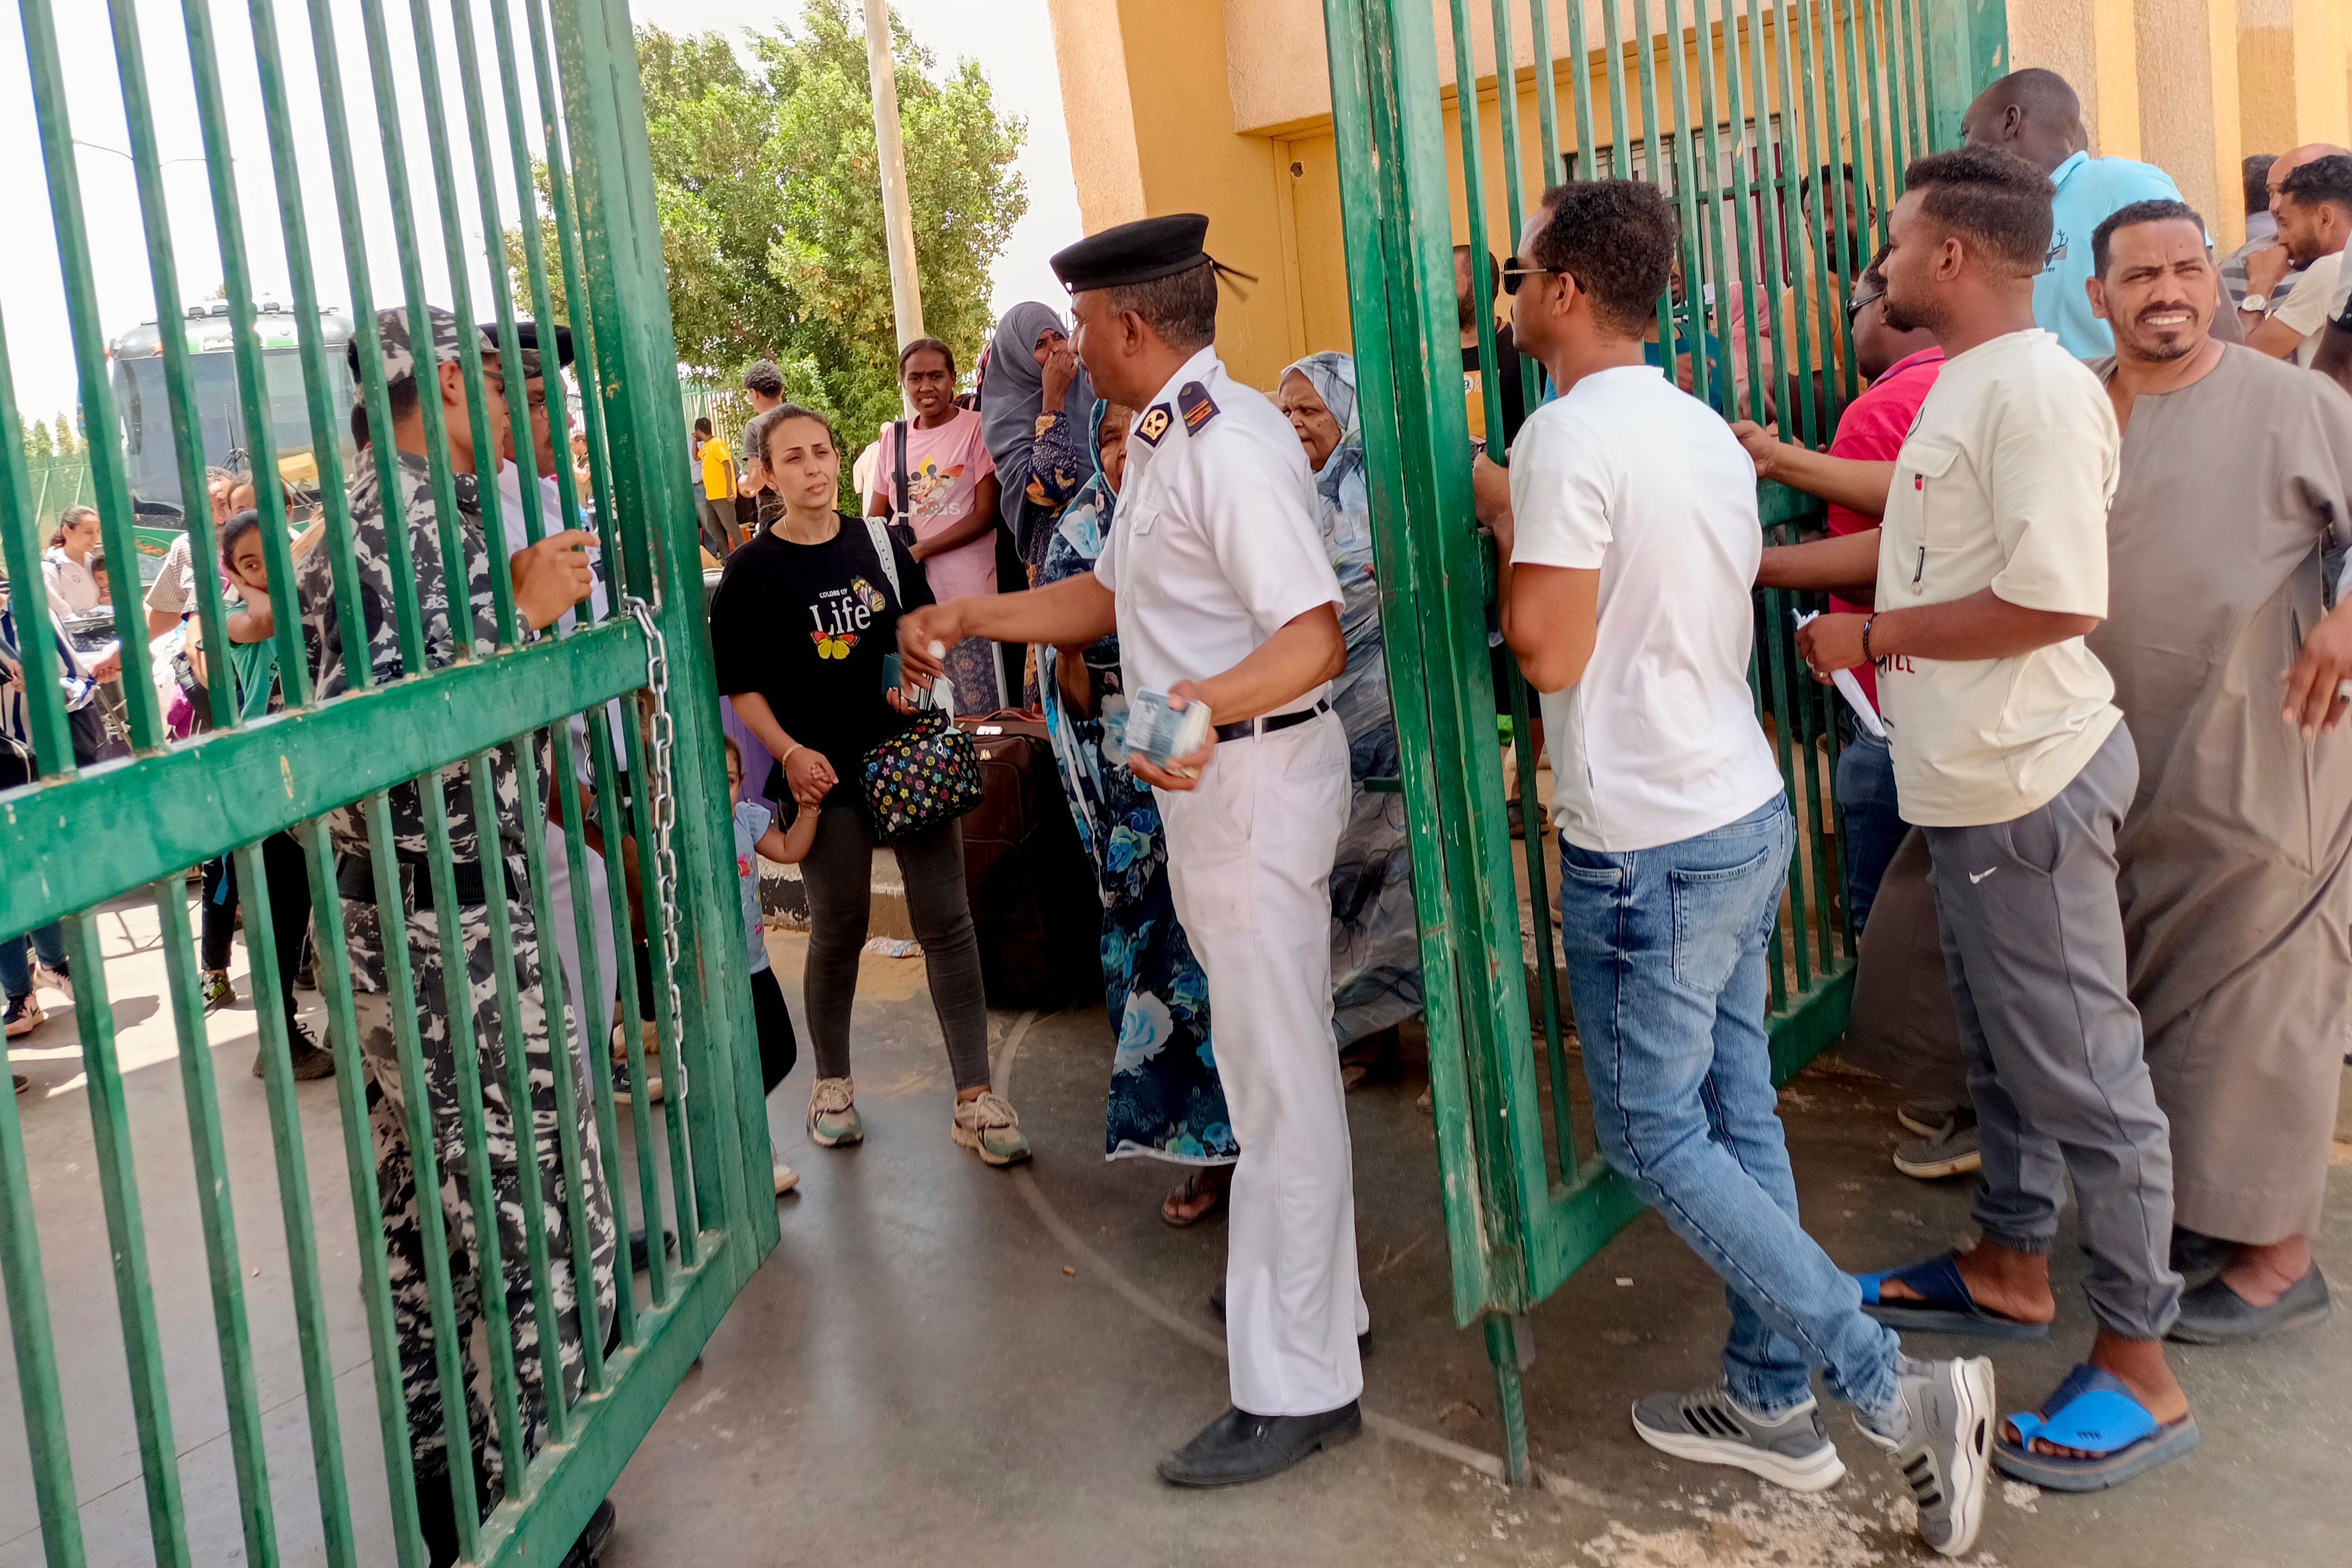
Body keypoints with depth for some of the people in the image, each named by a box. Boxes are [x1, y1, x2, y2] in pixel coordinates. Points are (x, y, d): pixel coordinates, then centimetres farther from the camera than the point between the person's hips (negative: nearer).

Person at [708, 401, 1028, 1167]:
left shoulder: (878, 542, 6)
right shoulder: (751, 571, -3)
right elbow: (740, 685, -3)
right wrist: (790, 753, -15)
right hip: (825, 769, -2)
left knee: (946, 918, 0)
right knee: (839, 929, 8)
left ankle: (974, 1095, 7)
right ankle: (832, 1083, 29)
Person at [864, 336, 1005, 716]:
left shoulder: (975, 429, -3)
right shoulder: (893, 436, 10)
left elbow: (986, 514, -9)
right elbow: (876, 519, 16)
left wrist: (920, 550, -13)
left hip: (968, 590, -4)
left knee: (981, 708, -2)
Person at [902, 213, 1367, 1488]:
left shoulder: (1230, 444, -21)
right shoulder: (1158, 440, 14)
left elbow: (1317, 637, -30)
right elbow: (1107, 595, 22)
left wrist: (1204, 702, -47)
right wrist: (970, 616, 15)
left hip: (1254, 772, -11)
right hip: (1212, 776, 11)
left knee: (1278, 1077, -4)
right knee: (1269, 1059, 20)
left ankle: (1296, 1387, 5)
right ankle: (1315, 1299, 37)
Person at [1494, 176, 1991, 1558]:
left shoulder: (1569, 435, -17)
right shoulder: (1704, 429, 10)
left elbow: (1548, 653, -20)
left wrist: (1502, 526, -4)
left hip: (1649, 845, -9)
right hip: (1745, 807, 9)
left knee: (1652, 1131, 2)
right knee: (1736, 1106, 15)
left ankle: (1898, 1389, 2)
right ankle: (1771, 1404, 26)